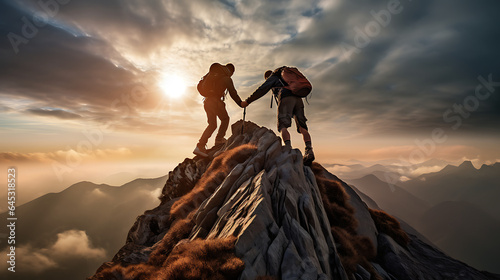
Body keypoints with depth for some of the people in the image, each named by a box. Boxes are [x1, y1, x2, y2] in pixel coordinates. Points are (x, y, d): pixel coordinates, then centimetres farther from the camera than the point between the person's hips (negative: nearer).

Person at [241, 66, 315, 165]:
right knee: (302, 127, -2)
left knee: (283, 127, -12)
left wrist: (247, 101, 11)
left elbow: (261, 90, 9)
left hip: (286, 98, -6)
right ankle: (309, 151, -21)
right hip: (298, 99, 6)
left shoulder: (273, 77, 20)